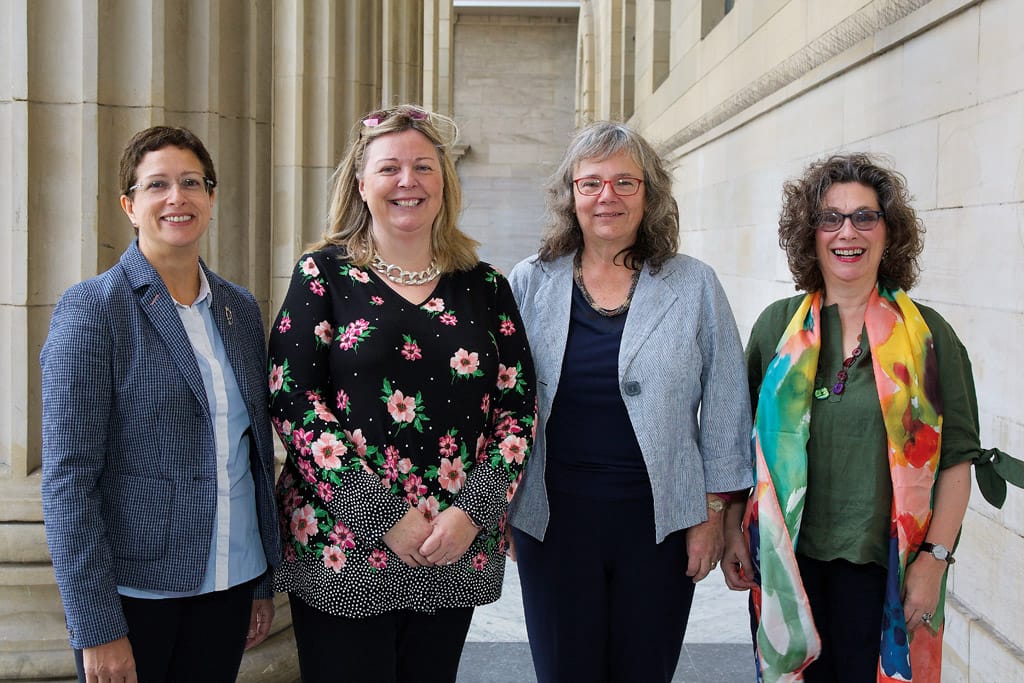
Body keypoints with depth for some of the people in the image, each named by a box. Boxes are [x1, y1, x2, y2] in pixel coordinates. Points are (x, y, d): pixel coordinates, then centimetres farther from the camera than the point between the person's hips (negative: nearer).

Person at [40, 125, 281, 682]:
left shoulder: (241, 309, 7)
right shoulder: (91, 309, -9)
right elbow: (68, 478, -13)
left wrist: (265, 582, 12)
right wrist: (96, 628, -15)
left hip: (229, 581, 5)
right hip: (133, 590, -5)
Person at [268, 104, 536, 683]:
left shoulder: (485, 287, 7)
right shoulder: (324, 275, 0)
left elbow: (518, 406, 5)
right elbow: (292, 401, -8)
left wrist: (474, 511, -10)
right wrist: (383, 517, -14)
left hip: (460, 548, 3)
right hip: (342, 548, -2)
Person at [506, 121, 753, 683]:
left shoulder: (694, 287, 2)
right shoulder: (530, 284, 3)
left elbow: (724, 408, 3)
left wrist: (712, 512, 1)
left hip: (660, 520, 0)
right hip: (553, 517, 1)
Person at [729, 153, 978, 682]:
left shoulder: (926, 335, 0)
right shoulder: (777, 326, 5)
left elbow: (956, 457, -2)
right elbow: (742, 440, 10)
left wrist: (935, 557, -8)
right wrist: (732, 530, 5)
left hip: (882, 569, -1)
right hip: (788, 560, 2)